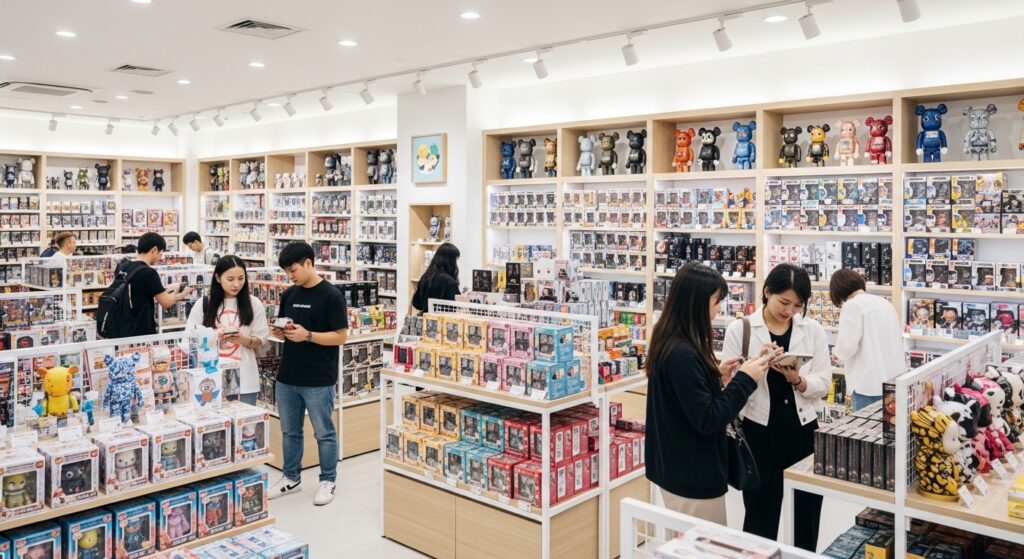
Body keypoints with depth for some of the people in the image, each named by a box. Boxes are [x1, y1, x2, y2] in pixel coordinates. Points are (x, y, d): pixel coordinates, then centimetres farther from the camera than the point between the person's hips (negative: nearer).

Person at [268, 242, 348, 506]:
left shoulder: (331, 295, -11)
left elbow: (341, 336, -13)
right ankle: (291, 478, 32)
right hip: (287, 377, 6)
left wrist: (307, 336, -24)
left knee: (324, 433, 7)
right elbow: (284, 331, 17)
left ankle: (328, 481, 21)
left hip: (319, 380, -6)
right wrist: (278, 332, -6)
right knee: (289, 431, 17)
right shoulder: (289, 294, 8)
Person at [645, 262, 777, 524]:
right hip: (692, 476, -9)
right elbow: (707, 420, -24)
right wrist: (744, 380, -17)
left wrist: (717, 376, 4)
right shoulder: (682, 354, -26)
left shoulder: (668, 343, 4)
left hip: (676, 469, 9)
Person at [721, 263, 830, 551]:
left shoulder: (813, 330, 3)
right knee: (761, 519, 9)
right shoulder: (739, 329, -5)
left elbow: (823, 384, -1)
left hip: (804, 433, 3)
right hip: (759, 434, -2)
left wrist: (797, 380, -20)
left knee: (807, 519, 16)